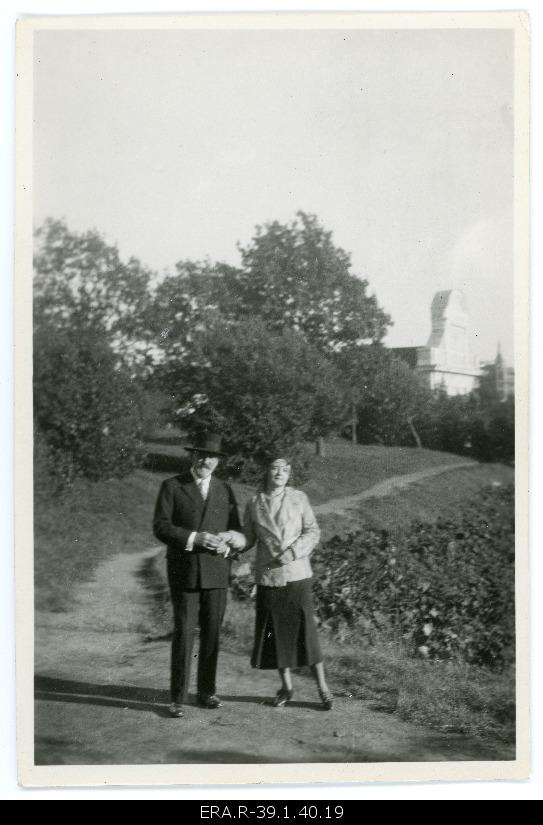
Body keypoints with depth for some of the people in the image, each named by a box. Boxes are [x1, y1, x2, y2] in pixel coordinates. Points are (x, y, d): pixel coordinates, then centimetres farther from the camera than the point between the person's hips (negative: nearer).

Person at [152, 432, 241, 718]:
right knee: (183, 633, -5)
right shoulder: (172, 486, 1)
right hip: (184, 570, -3)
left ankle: (207, 691, 18)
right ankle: (178, 698, 3)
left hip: (216, 570, 3)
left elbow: (236, 530, 13)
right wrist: (194, 538, -19)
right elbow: (160, 527, -6)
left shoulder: (224, 491, 12)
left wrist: (227, 546, -10)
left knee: (212, 633, 6)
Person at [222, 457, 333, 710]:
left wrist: (291, 552, -14)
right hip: (268, 577, 2)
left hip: (296, 575, -2)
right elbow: (248, 540, 8)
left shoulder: (298, 498, 0)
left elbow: (313, 532, 0)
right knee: (274, 632, 6)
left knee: (304, 630, -4)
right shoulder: (254, 504, 4)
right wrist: (231, 538, -13)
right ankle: (286, 687, 22)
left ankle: (322, 687, 8)